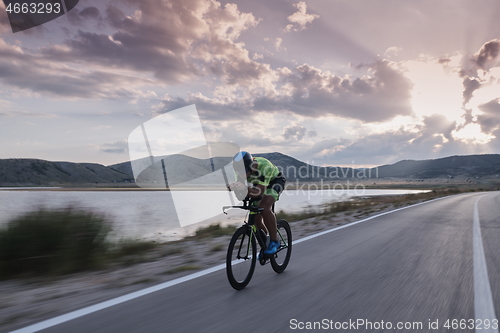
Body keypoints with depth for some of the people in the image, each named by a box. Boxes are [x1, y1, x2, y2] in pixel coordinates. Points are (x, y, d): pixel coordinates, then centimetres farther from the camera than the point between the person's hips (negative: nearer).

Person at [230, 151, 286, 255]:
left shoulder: (264, 166, -40)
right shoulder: (242, 168, -23)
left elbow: (260, 192, -44)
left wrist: (245, 188, -60)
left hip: (275, 181, -6)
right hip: (258, 183, 6)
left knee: (264, 207, -31)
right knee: (255, 217, -4)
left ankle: (274, 241, -15)